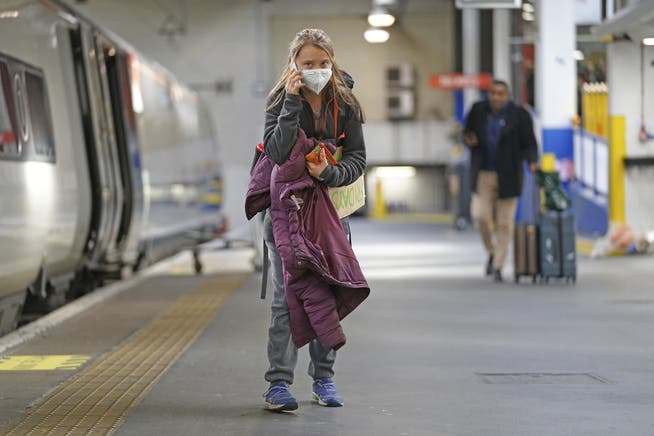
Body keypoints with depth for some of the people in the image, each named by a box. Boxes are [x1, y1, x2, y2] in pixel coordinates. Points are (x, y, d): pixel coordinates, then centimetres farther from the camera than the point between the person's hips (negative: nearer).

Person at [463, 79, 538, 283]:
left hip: (507, 175, -2)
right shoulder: (478, 111, 4)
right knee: (480, 215, -10)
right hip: (483, 174, 2)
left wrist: (532, 162, -21)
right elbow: (468, 133, 17)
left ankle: (498, 266, 10)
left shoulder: (519, 115, -4)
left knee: (504, 223, 1)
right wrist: (469, 140, -7)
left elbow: (529, 144, -3)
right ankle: (491, 252, 17)